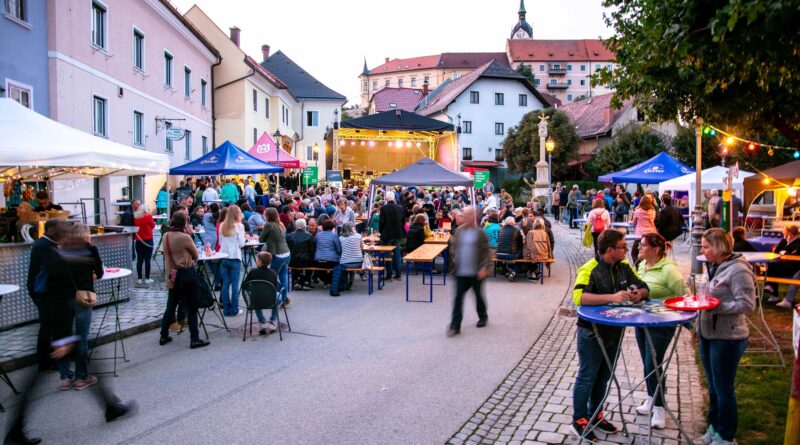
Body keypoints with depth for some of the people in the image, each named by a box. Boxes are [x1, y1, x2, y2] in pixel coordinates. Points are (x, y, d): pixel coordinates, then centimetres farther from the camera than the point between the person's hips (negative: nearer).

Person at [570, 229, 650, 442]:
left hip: (614, 331, 7)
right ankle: (579, 421, 17)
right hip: (591, 333, -7)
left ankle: (595, 415, 35)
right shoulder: (590, 269, -21)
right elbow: (578, 296, -34)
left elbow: (643, 287, 9)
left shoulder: (624, 266, 1)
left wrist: (639, 293, -15)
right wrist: (612, 297, -40)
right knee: (587, 377, 4)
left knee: (603, 376, 19)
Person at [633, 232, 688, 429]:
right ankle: (652, 399, 34)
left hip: (661, 324, -7)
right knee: (647, 363, 17)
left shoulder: (668, 269, -19)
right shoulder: (642, 266, 5)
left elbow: (685, 295, -17)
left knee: (652, 366, -4)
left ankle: (659, 408, 12)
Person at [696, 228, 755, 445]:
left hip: (727, 338, -8)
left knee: (723, 387, 4)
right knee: (712, 386, 18)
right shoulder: (715, 267, 10)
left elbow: (747, 305, -20)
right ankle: (714, 427, 33)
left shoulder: (738, 270, -17)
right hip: (708, 334, 8)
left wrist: (715, 307, -25)